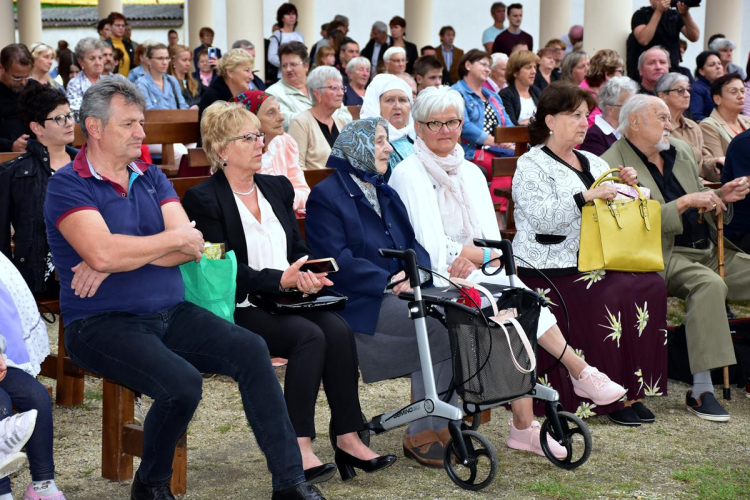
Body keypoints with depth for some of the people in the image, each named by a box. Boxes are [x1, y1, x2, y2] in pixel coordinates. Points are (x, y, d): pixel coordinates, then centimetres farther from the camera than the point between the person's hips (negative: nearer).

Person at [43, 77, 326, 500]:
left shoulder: (152, 178, 14)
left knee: (250, 349, -15)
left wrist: (118, 259, -14)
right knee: (182, 383, -29)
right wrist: (174, 238, -9)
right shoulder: (68, 186, -5)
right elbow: (101, 253, -23)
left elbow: (192, 247, 0)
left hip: (170, 314, 6)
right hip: (104, 324, -6)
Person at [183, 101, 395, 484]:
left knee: (339, 330, -22)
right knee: (310, 336, -29)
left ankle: (348, 438, -18)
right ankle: (298, 449, -25)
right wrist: (279, 280, -22)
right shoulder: (203, 199, -4)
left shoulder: (277, 188, 18)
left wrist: (306, 274, -7)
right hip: (240, 309, -6)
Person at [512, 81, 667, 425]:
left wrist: (629, 187, 7)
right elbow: (542, 217, -17)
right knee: (606, 299, -30)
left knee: (652, 287, -18)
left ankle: (632, 389, -15)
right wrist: (586, 196, -25)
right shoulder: (531, 165, 0)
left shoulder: (592, 162, 22)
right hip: (551, 268, -7)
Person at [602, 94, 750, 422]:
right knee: (709, 284, -35)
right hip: (666, 256, -8)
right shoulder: (614, 164, -6)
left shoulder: (681, 150, 18)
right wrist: (684, 202, -20)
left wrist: (720, 196, 6)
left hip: (709, 249, 8)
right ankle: (701, 391, -33)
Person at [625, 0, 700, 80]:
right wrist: (658, 12, -19)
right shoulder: (641, 15, -3)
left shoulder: (675, 15, 8)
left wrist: (686, 14, -18)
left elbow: (694, 37, -3)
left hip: (672, 70, 3)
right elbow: (643, 40, -21)